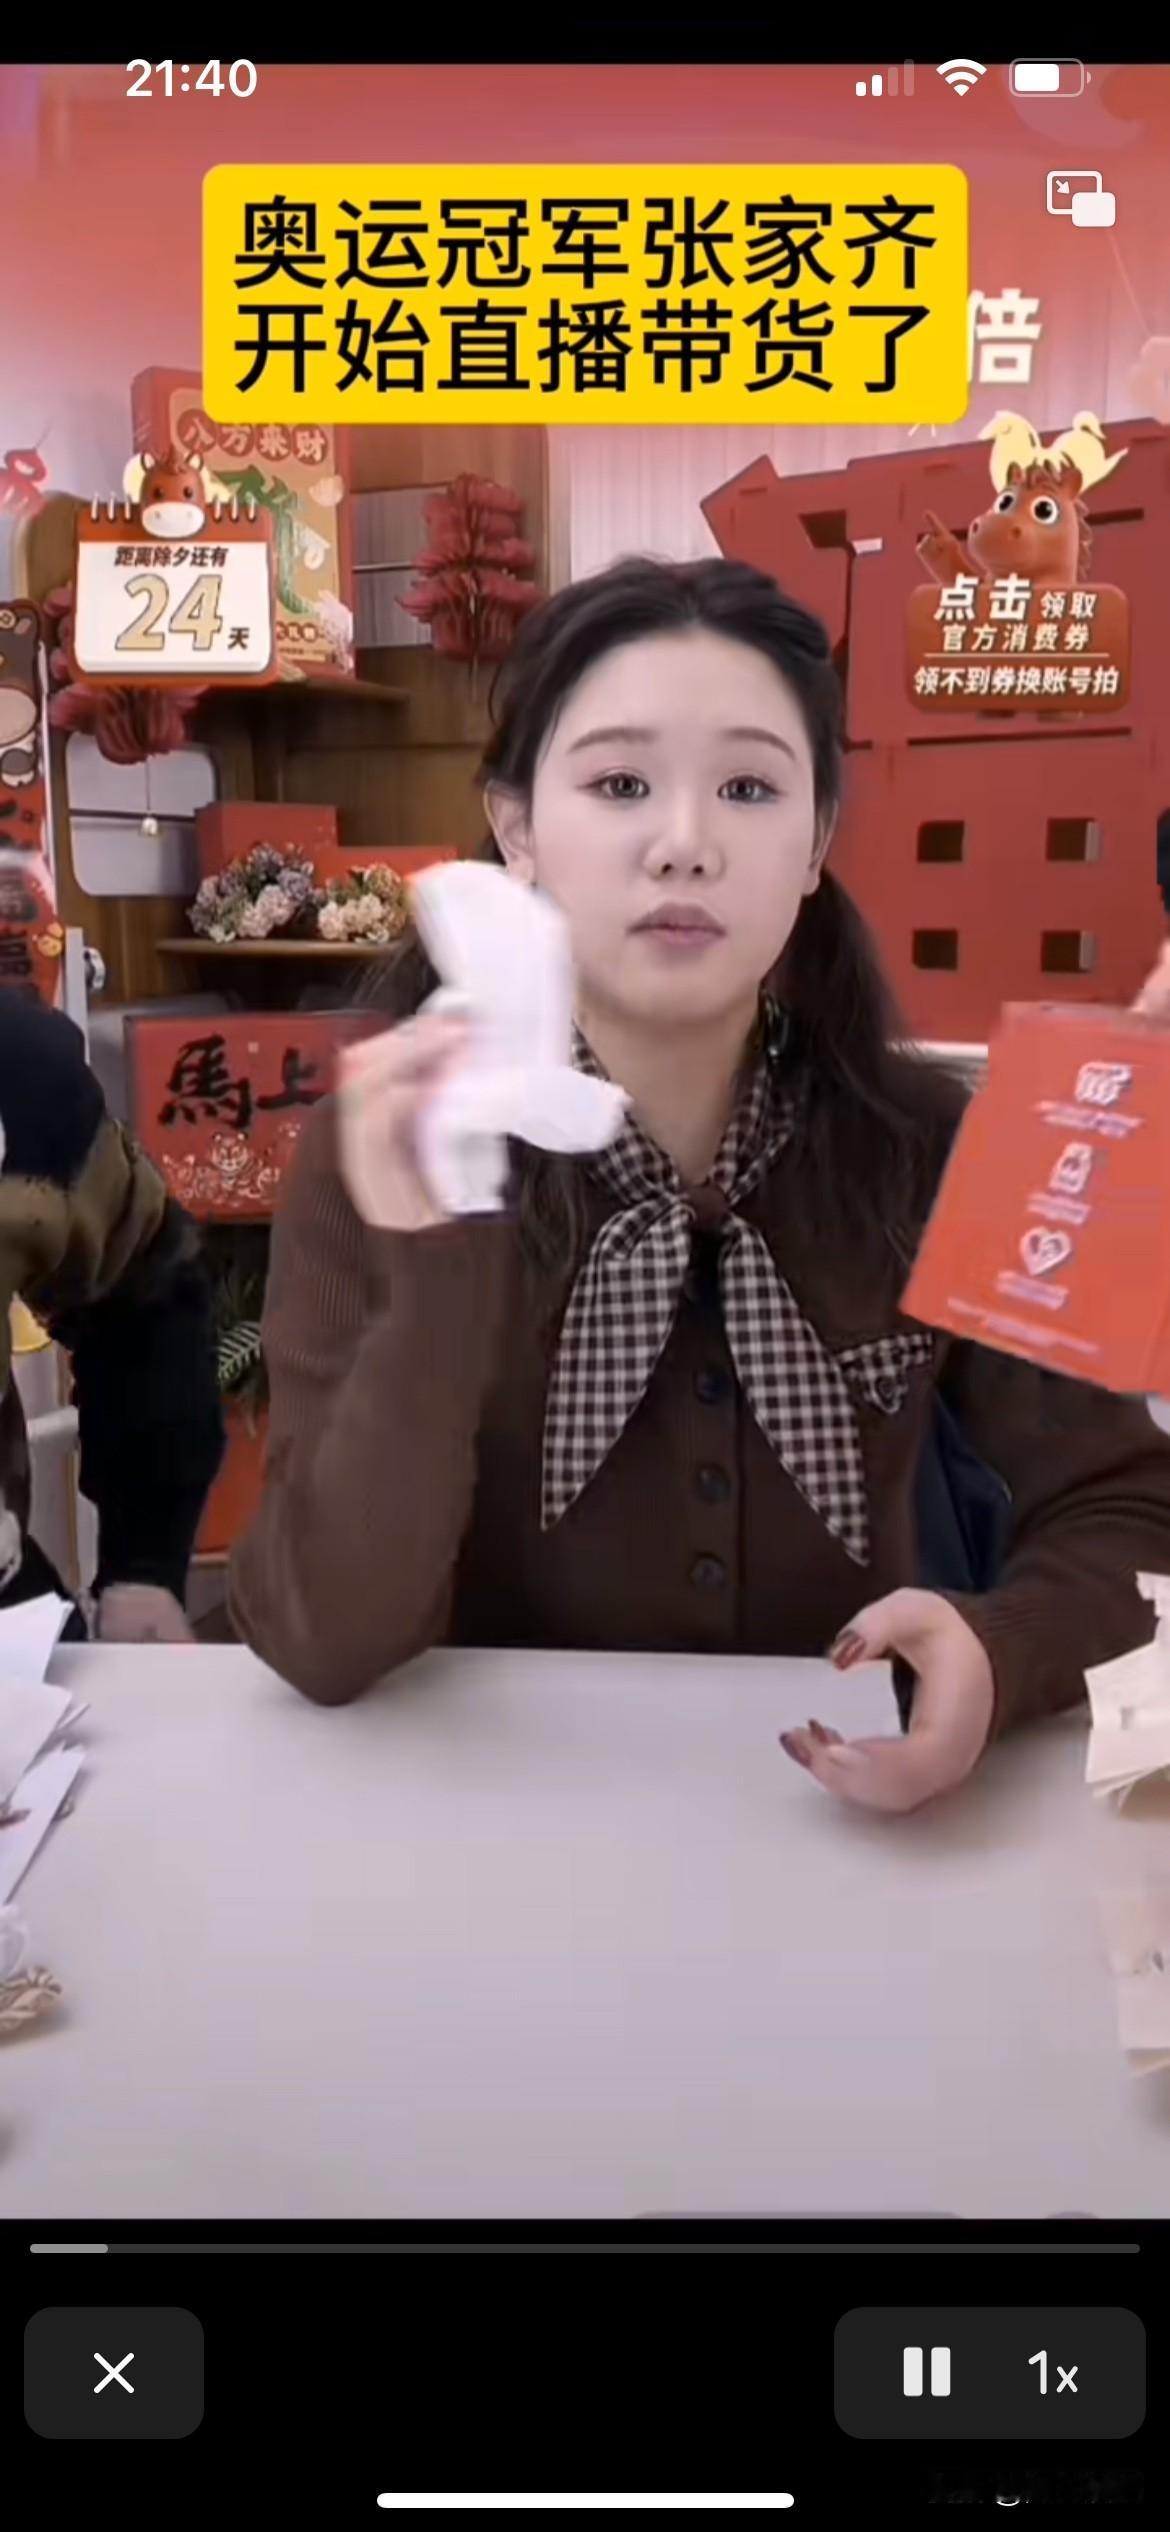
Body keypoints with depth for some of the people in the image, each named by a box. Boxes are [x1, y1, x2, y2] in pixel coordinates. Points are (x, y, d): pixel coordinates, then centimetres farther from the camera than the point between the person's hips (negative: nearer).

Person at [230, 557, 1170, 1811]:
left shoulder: (928, 1147, -6)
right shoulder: (383, 1147, -11)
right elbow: (326, 1646, -17)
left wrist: (996, 1654, -24)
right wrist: (432, 1271, -31)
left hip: (831, 1813, 1)